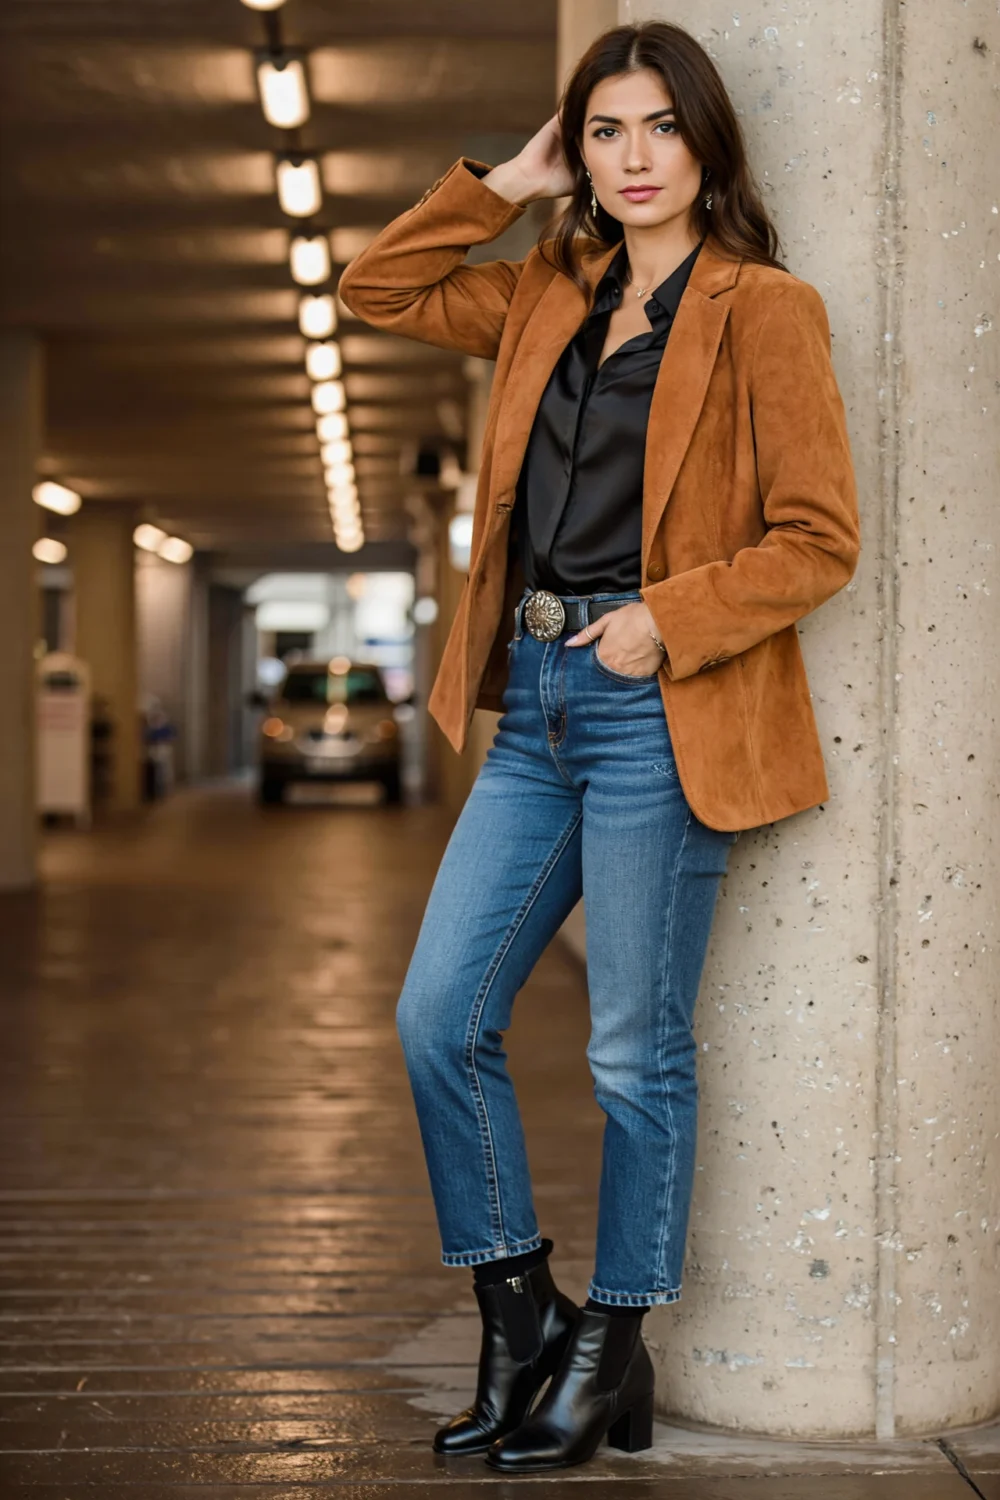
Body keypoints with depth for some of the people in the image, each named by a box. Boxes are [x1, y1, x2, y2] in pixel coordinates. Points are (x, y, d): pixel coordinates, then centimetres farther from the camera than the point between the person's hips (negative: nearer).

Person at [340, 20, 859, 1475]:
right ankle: (522, 1316, 20)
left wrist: (661, 621, -15)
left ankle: (613, 1354, 16)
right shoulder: (550, 300, 15)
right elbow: (378, 288, 22)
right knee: (440, 1019, 5)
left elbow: (818, 539, -7)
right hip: (538, 710, 7)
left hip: (659, 716, -6)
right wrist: (505, 182, 14)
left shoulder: (762, 310, -4)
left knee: (637, 1054, 1)